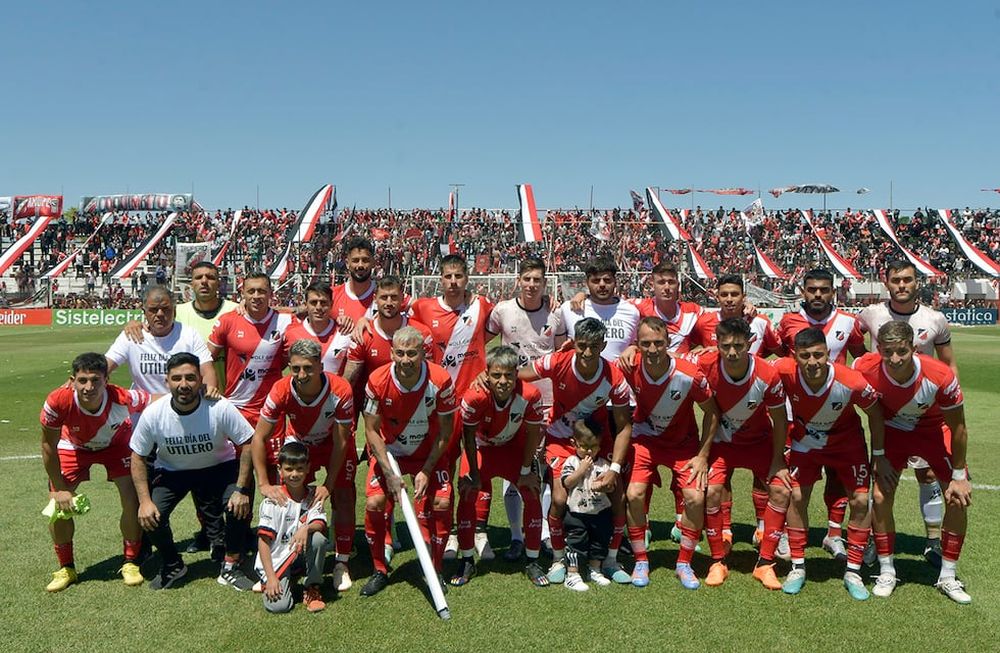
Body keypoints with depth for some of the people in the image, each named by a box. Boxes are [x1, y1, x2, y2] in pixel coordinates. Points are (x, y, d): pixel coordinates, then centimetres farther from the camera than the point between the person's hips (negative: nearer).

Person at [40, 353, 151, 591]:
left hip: (117, 443, -1)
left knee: (132, 500, -13)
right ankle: (66, 569, 17)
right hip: (73, 446, 1)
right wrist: (59, 489, -15)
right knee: (58, 505, -7)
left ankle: (130, 563, 8)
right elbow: (48, 445, -20)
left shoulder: (123, 399, -39)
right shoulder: (58, 402, -37)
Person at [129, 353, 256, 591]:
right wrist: (144, 500, -18)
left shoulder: (220, 408, -27)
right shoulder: (153, 413, -22)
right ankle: (172, 566, 12)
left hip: (219, 466, -1)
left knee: (240, 505, -26)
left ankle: (230, 567, -2)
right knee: (150, 516, -19)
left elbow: (247, 444, -19)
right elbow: (138, 457, -9)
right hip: (171, 471, 2)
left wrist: (242, 489, -24)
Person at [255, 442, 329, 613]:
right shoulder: (273, 500, -11)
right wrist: (270, 577, -18)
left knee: (318, 539, -29)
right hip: (275, 560, -2)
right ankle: (285, 581, 12)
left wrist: (306, 528, -36)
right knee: (278, 605, -24)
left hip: (302, 556, 3)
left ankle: (312, 589, -8)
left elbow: (320, 524, -12)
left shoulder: (313, 495, 0)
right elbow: (263, 541, -12)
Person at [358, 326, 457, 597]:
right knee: (374, 503, -16)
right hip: (388, 450, 0)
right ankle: (379, 571, 6)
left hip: (429, 452, 0)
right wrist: (389, 473, -19)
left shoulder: (440, 381, -25)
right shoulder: (378, 381, -24)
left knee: (441, 504, -15)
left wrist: (426, 471, -17)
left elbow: (445, 432, -14)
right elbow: (372, 430, -14)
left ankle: (435, 570, 7)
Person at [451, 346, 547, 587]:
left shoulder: (530, 395, -34)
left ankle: (532, 562, 9)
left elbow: (533, 434, -17)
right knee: (467, 495, -12)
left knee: (532, 495, -7)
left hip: (515, 447, 1)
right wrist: (474, 474, -13)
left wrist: (525, 471, -9)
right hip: (481, 447, -1)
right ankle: (466, 562, 5)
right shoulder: (475, 396, -36)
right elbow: (468, 436, -19)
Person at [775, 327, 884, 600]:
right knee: (796, 496, -5)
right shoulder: (784, 371, -33)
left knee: (861, 500, -5)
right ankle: (798, 568, 11)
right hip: (804, 441, 1)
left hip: (847, 442, -1)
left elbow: (874, 413, -14)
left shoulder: (851, 382, -34)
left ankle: (853, 572, 12)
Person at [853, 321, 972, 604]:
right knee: (880, 496, -10)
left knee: (959, 499, -5)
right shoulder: (864, 369, -32)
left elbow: (958, 428, -18)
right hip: (891, 429, 0)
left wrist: (959, 476, -11)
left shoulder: (941, 376, -34)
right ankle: (886, 572, 8)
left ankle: (947, 577, 13)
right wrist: (878, 455, -9)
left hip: (934, 429, 0)